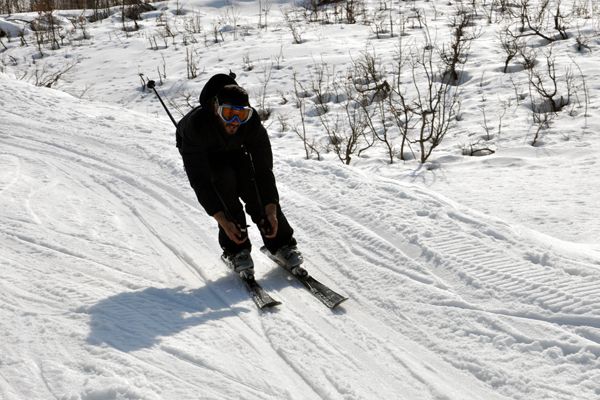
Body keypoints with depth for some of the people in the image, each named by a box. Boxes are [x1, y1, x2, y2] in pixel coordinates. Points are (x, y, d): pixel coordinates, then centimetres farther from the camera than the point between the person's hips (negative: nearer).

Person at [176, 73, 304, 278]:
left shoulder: (252, 123, -33)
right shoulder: (197, 125, -41)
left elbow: (264, 167, -28)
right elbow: (200, 180, -40)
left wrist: (271, 211, -36)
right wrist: (222, 220, -44)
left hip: (233, 150, 2)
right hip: (202, 155, -2)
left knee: (253, 182, -22)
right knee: (224, 179, -30)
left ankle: (281, 243, -11)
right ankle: (235, 250, -20)